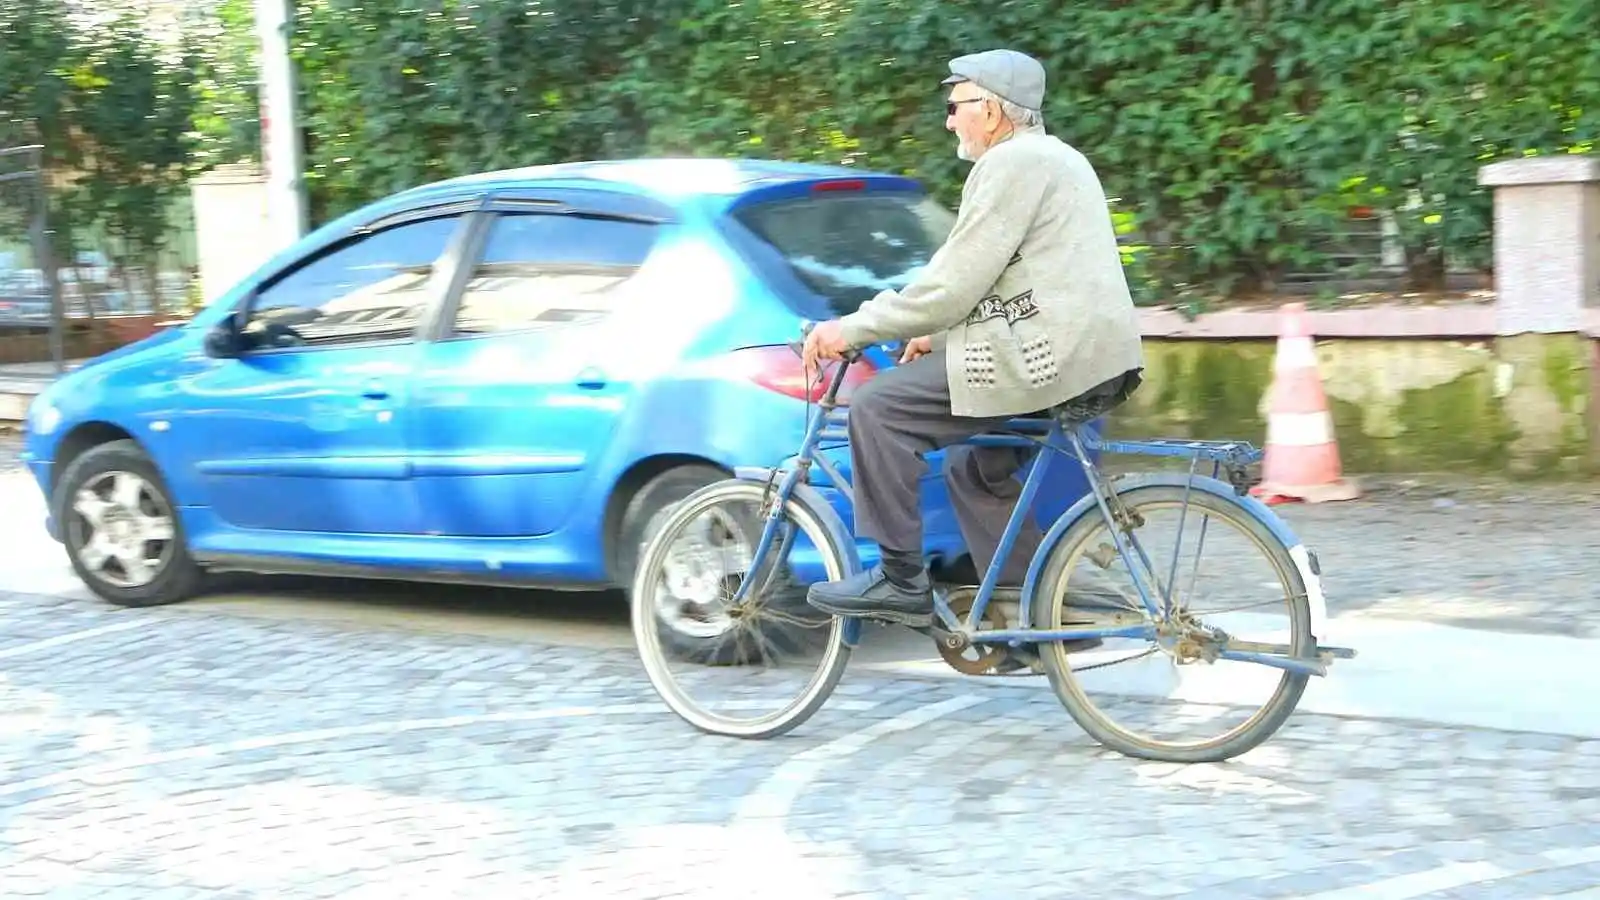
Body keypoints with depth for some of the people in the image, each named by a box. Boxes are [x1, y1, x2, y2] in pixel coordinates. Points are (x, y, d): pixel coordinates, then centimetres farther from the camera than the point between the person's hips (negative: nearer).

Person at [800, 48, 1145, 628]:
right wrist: (937, 337, 20)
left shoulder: (1011, 163, -9)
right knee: (973, 467, 23)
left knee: (878, 408, -8)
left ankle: (900, 580, -4)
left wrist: (853, 330, -8)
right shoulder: (1051, 157, 23)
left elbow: (954, 284, -14)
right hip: (1095, 358, 11)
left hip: (1050, 357, -11)